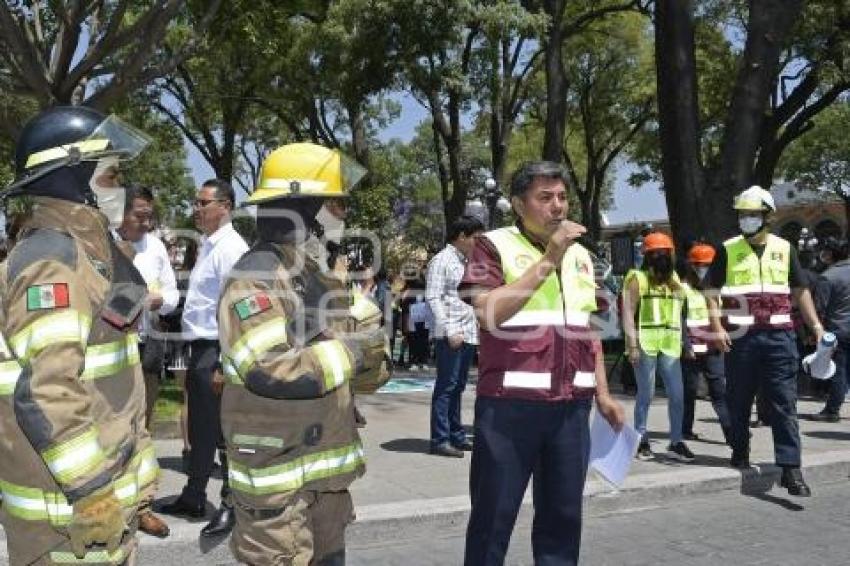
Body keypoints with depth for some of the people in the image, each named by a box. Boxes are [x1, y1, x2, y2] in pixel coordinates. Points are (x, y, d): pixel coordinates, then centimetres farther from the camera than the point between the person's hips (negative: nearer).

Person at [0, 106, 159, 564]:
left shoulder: (81, 251, 13)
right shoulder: (53, 259, -19)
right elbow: (46, 391, -26)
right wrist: (90, 491, -23)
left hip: (102, 479, 10)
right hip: (68, 499, -10)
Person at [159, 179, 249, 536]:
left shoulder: (231, 249, -15)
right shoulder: (206, 247, 15)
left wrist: (225, 365, -23)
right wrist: (196, 359, 17)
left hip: (217, 351, -10)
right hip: (199, 348, 10)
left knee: (224, 430, 1)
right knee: (199, 428, 20)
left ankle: (231, 505, 15)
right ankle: (193, 498, 34)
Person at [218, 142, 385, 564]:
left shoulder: (318, 274, 13)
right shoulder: (255, 279, -17)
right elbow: (269, 371, -28)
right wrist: (349, 352, -18)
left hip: (325, 466, 9)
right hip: (279, 474, -9)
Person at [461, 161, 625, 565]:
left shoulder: (579, 254, 15)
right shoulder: (495, 245, -3)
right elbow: (488, 314, -18)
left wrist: (602, 394, 17)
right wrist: (548, 260, -17)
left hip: (571, 406, 6)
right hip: (510, 404, -5)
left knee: (563, 515, 13)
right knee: (493, 516, 3)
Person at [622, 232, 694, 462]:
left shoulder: (674, 280, 19)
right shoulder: (638, 278, 1)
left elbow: (679, 314, 20)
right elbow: (628, 312, -7)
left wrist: (684, 343, 12)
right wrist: (632, 344, -14)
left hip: (670, 346, 5)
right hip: (645, 344, -5)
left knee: (677, 394, 1)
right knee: (646, 394, 2)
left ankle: (676, 442, 9)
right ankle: (641, 440, 14)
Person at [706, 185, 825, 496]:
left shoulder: (784, 248, 10)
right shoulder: (728, 249, 3)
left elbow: (800, 290, 15)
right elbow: (712, 292, 2)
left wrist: (816, 325, 5)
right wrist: (717, 328, -10)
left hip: (779, 336, 1)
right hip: (741, 337, -1)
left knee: (784, 404, -3)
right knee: (739, 401, 9)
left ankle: (790, 469, -3)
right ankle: (740, 453, 27)